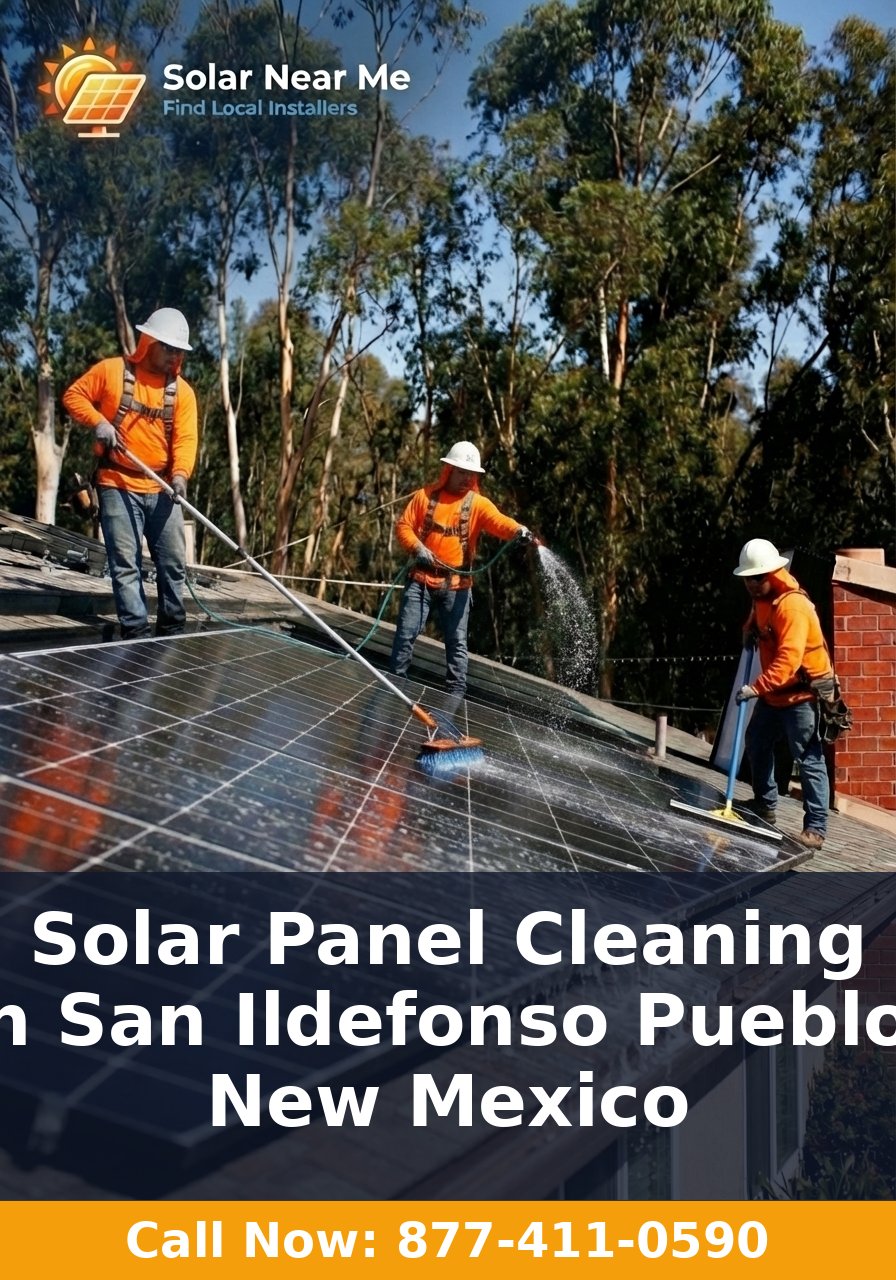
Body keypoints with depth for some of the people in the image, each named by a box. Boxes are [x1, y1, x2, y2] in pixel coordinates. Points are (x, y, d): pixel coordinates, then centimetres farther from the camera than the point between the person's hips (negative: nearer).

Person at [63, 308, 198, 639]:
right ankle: (136, 634, -1)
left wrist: (180, 474, -23)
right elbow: (73, 395, 4)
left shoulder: (182, 391, 5)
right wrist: (98, 421, -13)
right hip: (118, 486, -3)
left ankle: (172, 631, 19)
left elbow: (185, 438, -5)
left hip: (162, 490, 3)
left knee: (173, 563, 6)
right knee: (126, 565, -4)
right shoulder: (112, 370, -1)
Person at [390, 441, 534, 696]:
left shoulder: (478, 503, -1)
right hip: (422, 579, 0)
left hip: (456, 584, 0)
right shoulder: (425, 495, 3)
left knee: (457, 641, 3)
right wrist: (417, 547, -15)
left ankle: (456, 693, 9)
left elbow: (499, 521, -19)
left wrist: (518, 530, -40)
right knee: (406, 633, 4)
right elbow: (403, 525, 3)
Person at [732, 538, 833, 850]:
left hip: (802, 693, -10)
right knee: (757, 744, 20)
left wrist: (756, 688, -42)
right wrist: (750, 630, 8)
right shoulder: (761, 598, 5)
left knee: (809, 760, -10)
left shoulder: (793, 605, -25)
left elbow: (788, 659, -34)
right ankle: (764, 805, 37)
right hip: (773, 693, 10)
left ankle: (816, 828, -9)